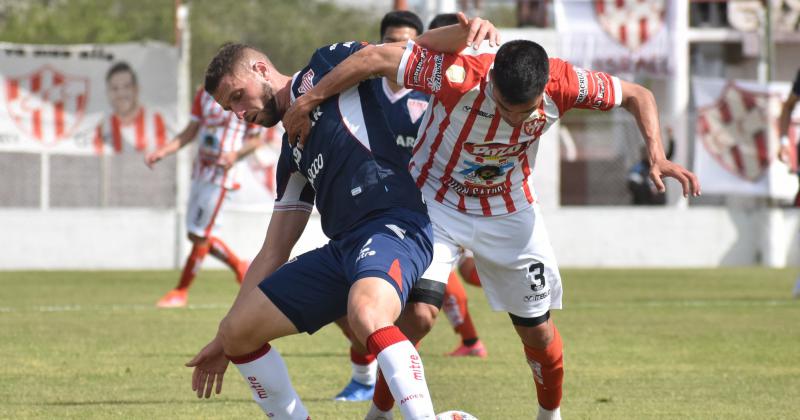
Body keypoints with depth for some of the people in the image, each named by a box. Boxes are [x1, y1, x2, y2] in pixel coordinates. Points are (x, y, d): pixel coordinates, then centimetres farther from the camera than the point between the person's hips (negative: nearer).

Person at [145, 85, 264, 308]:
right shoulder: (204, 95, 10)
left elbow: (255, 139, -4)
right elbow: (191, 131, 15)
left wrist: (235, 154, -23)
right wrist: (163, 152, 4)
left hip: (223, 173, -7)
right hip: (201, 170, 7)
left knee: (200, 235, -6)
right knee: (195, 234, 9)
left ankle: (181, 292, 4)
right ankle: (239, 266, 28)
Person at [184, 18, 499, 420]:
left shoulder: (325, 67, 10)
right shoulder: (293, 152, 27)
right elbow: (272, 255, 29)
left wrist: (465, 32, -21)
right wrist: (224, 341, 29)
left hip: (394, 225, -9)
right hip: (342, 248, 9)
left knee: (366, 314, -38)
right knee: (238, 331, 5)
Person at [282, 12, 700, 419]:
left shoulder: (563, 83, -26)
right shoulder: (459, 77, -36)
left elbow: (636, 95, -10)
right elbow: (374, 58, -31)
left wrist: (657, 155, -24)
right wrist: (305, 102, -26)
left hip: (509, 209, 3)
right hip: (436, 199, -3)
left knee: (538, 331, 6)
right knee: (418, 313, -21)